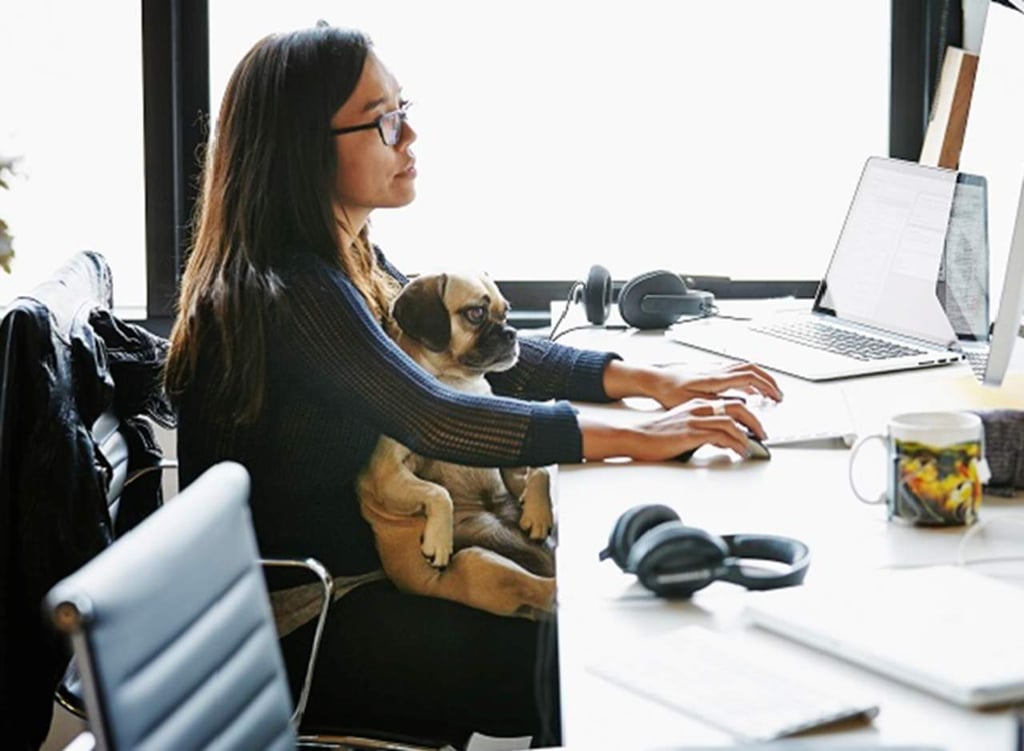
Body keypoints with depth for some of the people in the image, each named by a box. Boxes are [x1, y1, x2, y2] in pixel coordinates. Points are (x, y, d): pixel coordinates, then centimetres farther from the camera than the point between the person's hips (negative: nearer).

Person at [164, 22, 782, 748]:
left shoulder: (348, 259, 6)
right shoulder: (287, 290, -24)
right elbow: (432, 417, -31)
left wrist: (652, 380, -3)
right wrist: (638, 438, -29)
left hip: (347, 563, 9)